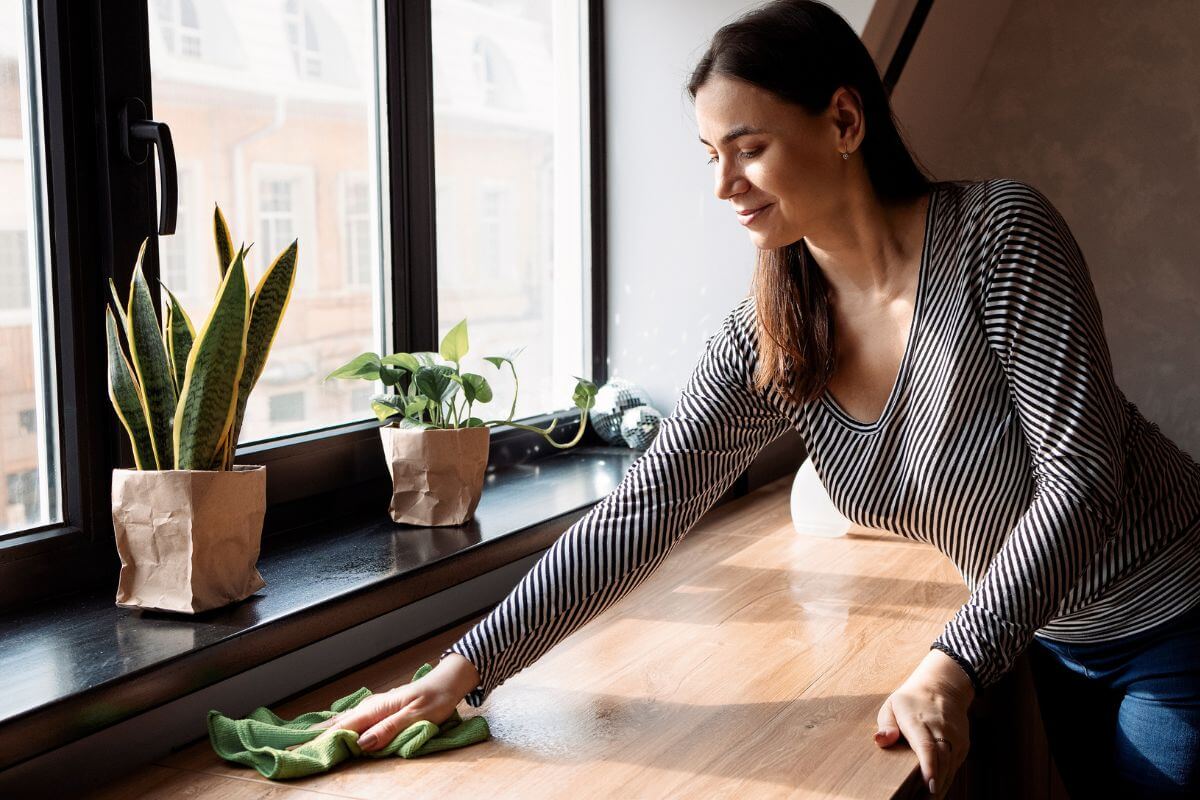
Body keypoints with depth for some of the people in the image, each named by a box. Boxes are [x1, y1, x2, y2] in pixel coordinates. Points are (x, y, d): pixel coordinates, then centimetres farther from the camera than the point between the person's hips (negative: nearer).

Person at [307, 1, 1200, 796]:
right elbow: (641, 512, -14)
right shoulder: (766, 339, -11)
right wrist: (468, 667, -19)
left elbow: (1080, 475, -25)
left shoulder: (997, 231, -24)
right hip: (1052, 643, 4)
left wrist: (953, 667, -33)